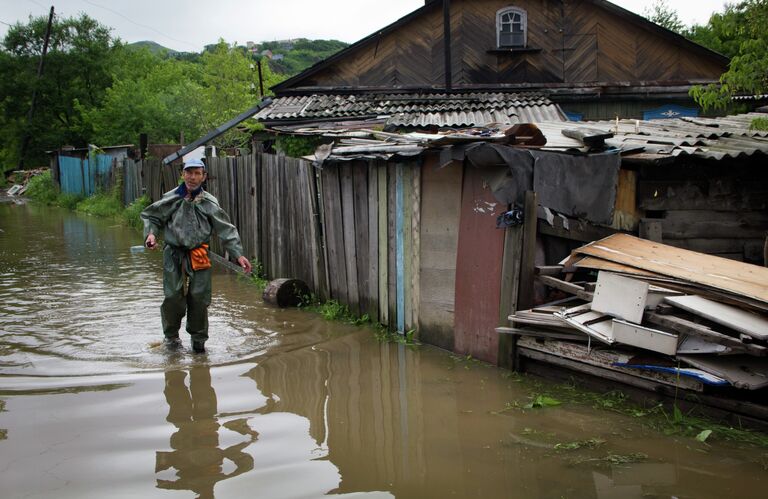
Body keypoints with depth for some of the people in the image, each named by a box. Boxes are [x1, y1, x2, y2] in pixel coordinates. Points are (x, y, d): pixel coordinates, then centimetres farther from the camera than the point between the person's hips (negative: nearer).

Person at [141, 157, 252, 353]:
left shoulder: (209, 203, 1)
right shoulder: (171, 199, 0)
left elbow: (226, 230, 2)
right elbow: (151, 217, 12)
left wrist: (238, 254, -6)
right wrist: (151, 233, -9)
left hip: (199, 256, 1)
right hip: (174, 255, -1)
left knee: (199, 299, -1)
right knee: (173, 298, -4)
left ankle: (199, 338, 19)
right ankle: (171, 335, 21)